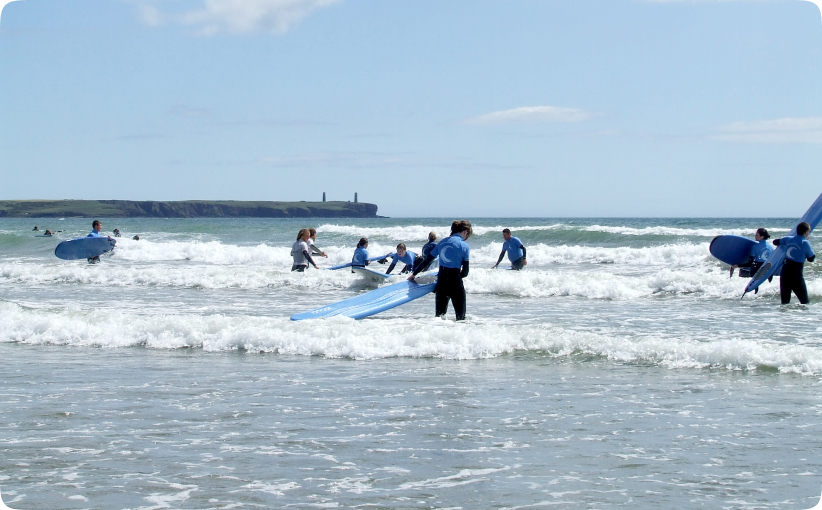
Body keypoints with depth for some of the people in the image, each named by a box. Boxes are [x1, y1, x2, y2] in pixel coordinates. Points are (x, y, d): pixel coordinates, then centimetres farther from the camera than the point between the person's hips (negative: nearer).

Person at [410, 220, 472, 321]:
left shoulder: (442, 242, 10)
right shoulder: (465, 246, -5)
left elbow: (427, 260, 14)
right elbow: (465, 272, -6)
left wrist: (414, 274, 24)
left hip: (441, 282, 5)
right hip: (455, 282, -5)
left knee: (440, 314, 16)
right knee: (460, 316, 5)